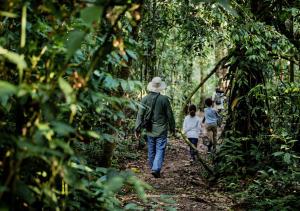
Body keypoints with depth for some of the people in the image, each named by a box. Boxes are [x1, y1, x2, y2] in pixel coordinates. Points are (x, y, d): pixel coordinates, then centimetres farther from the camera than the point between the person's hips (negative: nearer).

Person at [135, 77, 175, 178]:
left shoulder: (145, 99, -4)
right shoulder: (164, 99, -11)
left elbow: (140, 115, -1)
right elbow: (170, 115, -4)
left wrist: (137, 129, 6)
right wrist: (172, 128, 9)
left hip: (149, 130, 3)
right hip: (161, 130, -3)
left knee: (151, 151, 15)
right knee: (160, 150, -1)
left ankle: (153, 168, 25)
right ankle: (156, 169, -14)